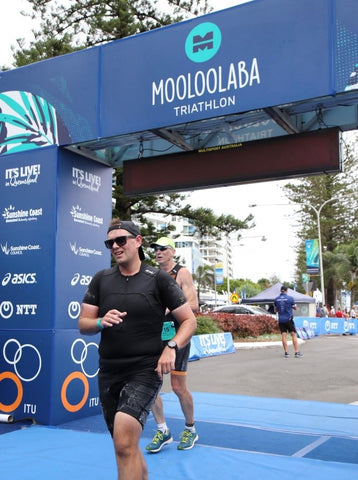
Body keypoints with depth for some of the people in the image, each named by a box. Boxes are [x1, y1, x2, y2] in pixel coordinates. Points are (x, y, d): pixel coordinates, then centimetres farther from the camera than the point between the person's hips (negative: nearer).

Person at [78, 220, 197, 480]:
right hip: (108, 371, 5)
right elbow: (83, 325, 7)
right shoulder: (101, 279, 7)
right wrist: (101, 322, -16)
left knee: (124, 442, -21)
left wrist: (171, 347, -18)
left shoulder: (159, 279, -3)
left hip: (146, 370, -5)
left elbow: (190, 320, -1)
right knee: (128, 447, 17)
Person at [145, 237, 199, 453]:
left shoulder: (182, 273, -5)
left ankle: (190, 429, 22)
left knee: (179, 387, 0)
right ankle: (163, 431, 16)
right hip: (156, 335, 6)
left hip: (177, 334, -6)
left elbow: (193, 305, -13)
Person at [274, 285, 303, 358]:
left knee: (284, 335, 5)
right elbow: (295, 308, 4)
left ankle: (286, 352, 4)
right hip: (289, 319, -3)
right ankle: (297, 352, 0)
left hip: (281, 320, 3)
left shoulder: (276, 299, 3)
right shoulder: (290, 298, -7)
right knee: (293, 334, 2)